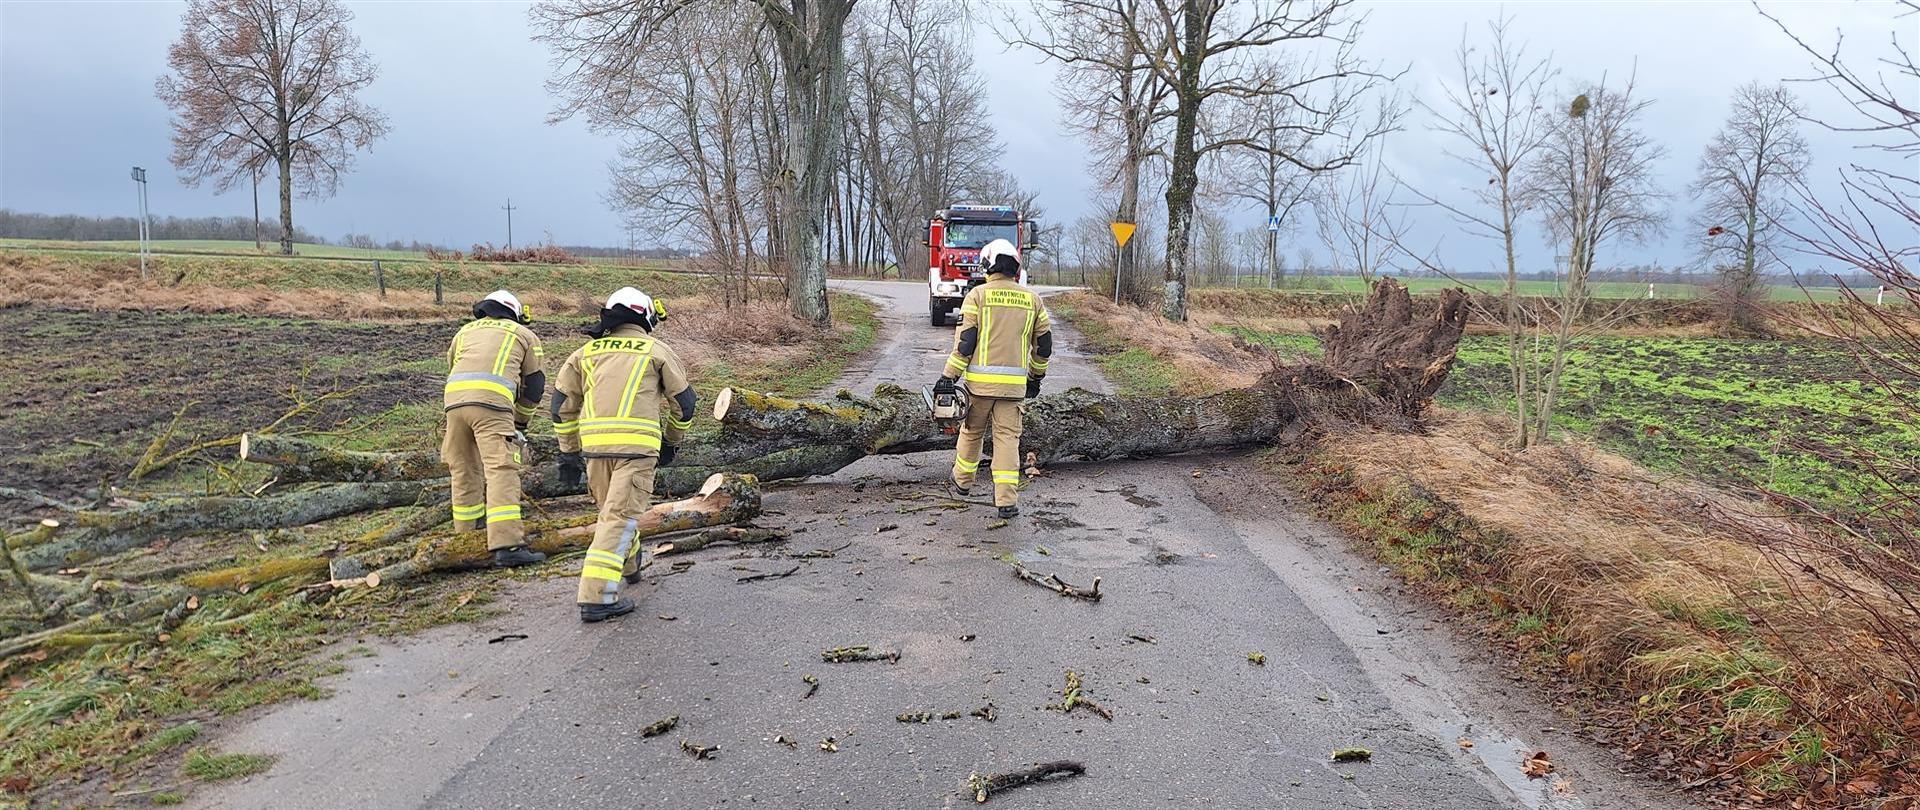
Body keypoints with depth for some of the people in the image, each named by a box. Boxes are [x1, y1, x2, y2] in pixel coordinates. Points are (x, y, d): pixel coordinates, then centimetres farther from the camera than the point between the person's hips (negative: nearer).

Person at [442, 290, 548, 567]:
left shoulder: (465, 330, 33)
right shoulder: (525, 335, 23)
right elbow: (534, 386, 22)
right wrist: (521, 423, 34)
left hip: (454, 398, 4)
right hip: (492, 400, -4)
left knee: (464, 470, 18)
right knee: (501, 471, -11)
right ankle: (507, 545, -22)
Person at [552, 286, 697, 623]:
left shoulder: (585, 352, 20)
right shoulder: (657, 351, 11)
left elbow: (562, 405, 17)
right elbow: (684, 402, 14)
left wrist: (569, 453, 22)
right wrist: (671, 442, 28)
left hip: (594, 443, 4)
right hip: (637, 443, -4)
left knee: (611, 508, 24)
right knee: (620, 516, -4)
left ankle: (628, 565, 44)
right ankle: (597, 597, -10)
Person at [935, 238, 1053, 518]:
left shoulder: (978, 295, -3)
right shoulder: (1032, 299, 8)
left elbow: (964, 341, -8)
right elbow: (1044, 343, 13)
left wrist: (949, 377, -5)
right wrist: (1036, 377, 26)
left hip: (980, 379, -1)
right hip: (1014, 382, 2)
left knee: (972, 431, 17)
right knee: (1008, 437, 4)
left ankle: (963, 481, 35)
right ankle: (1007, 501, -3)